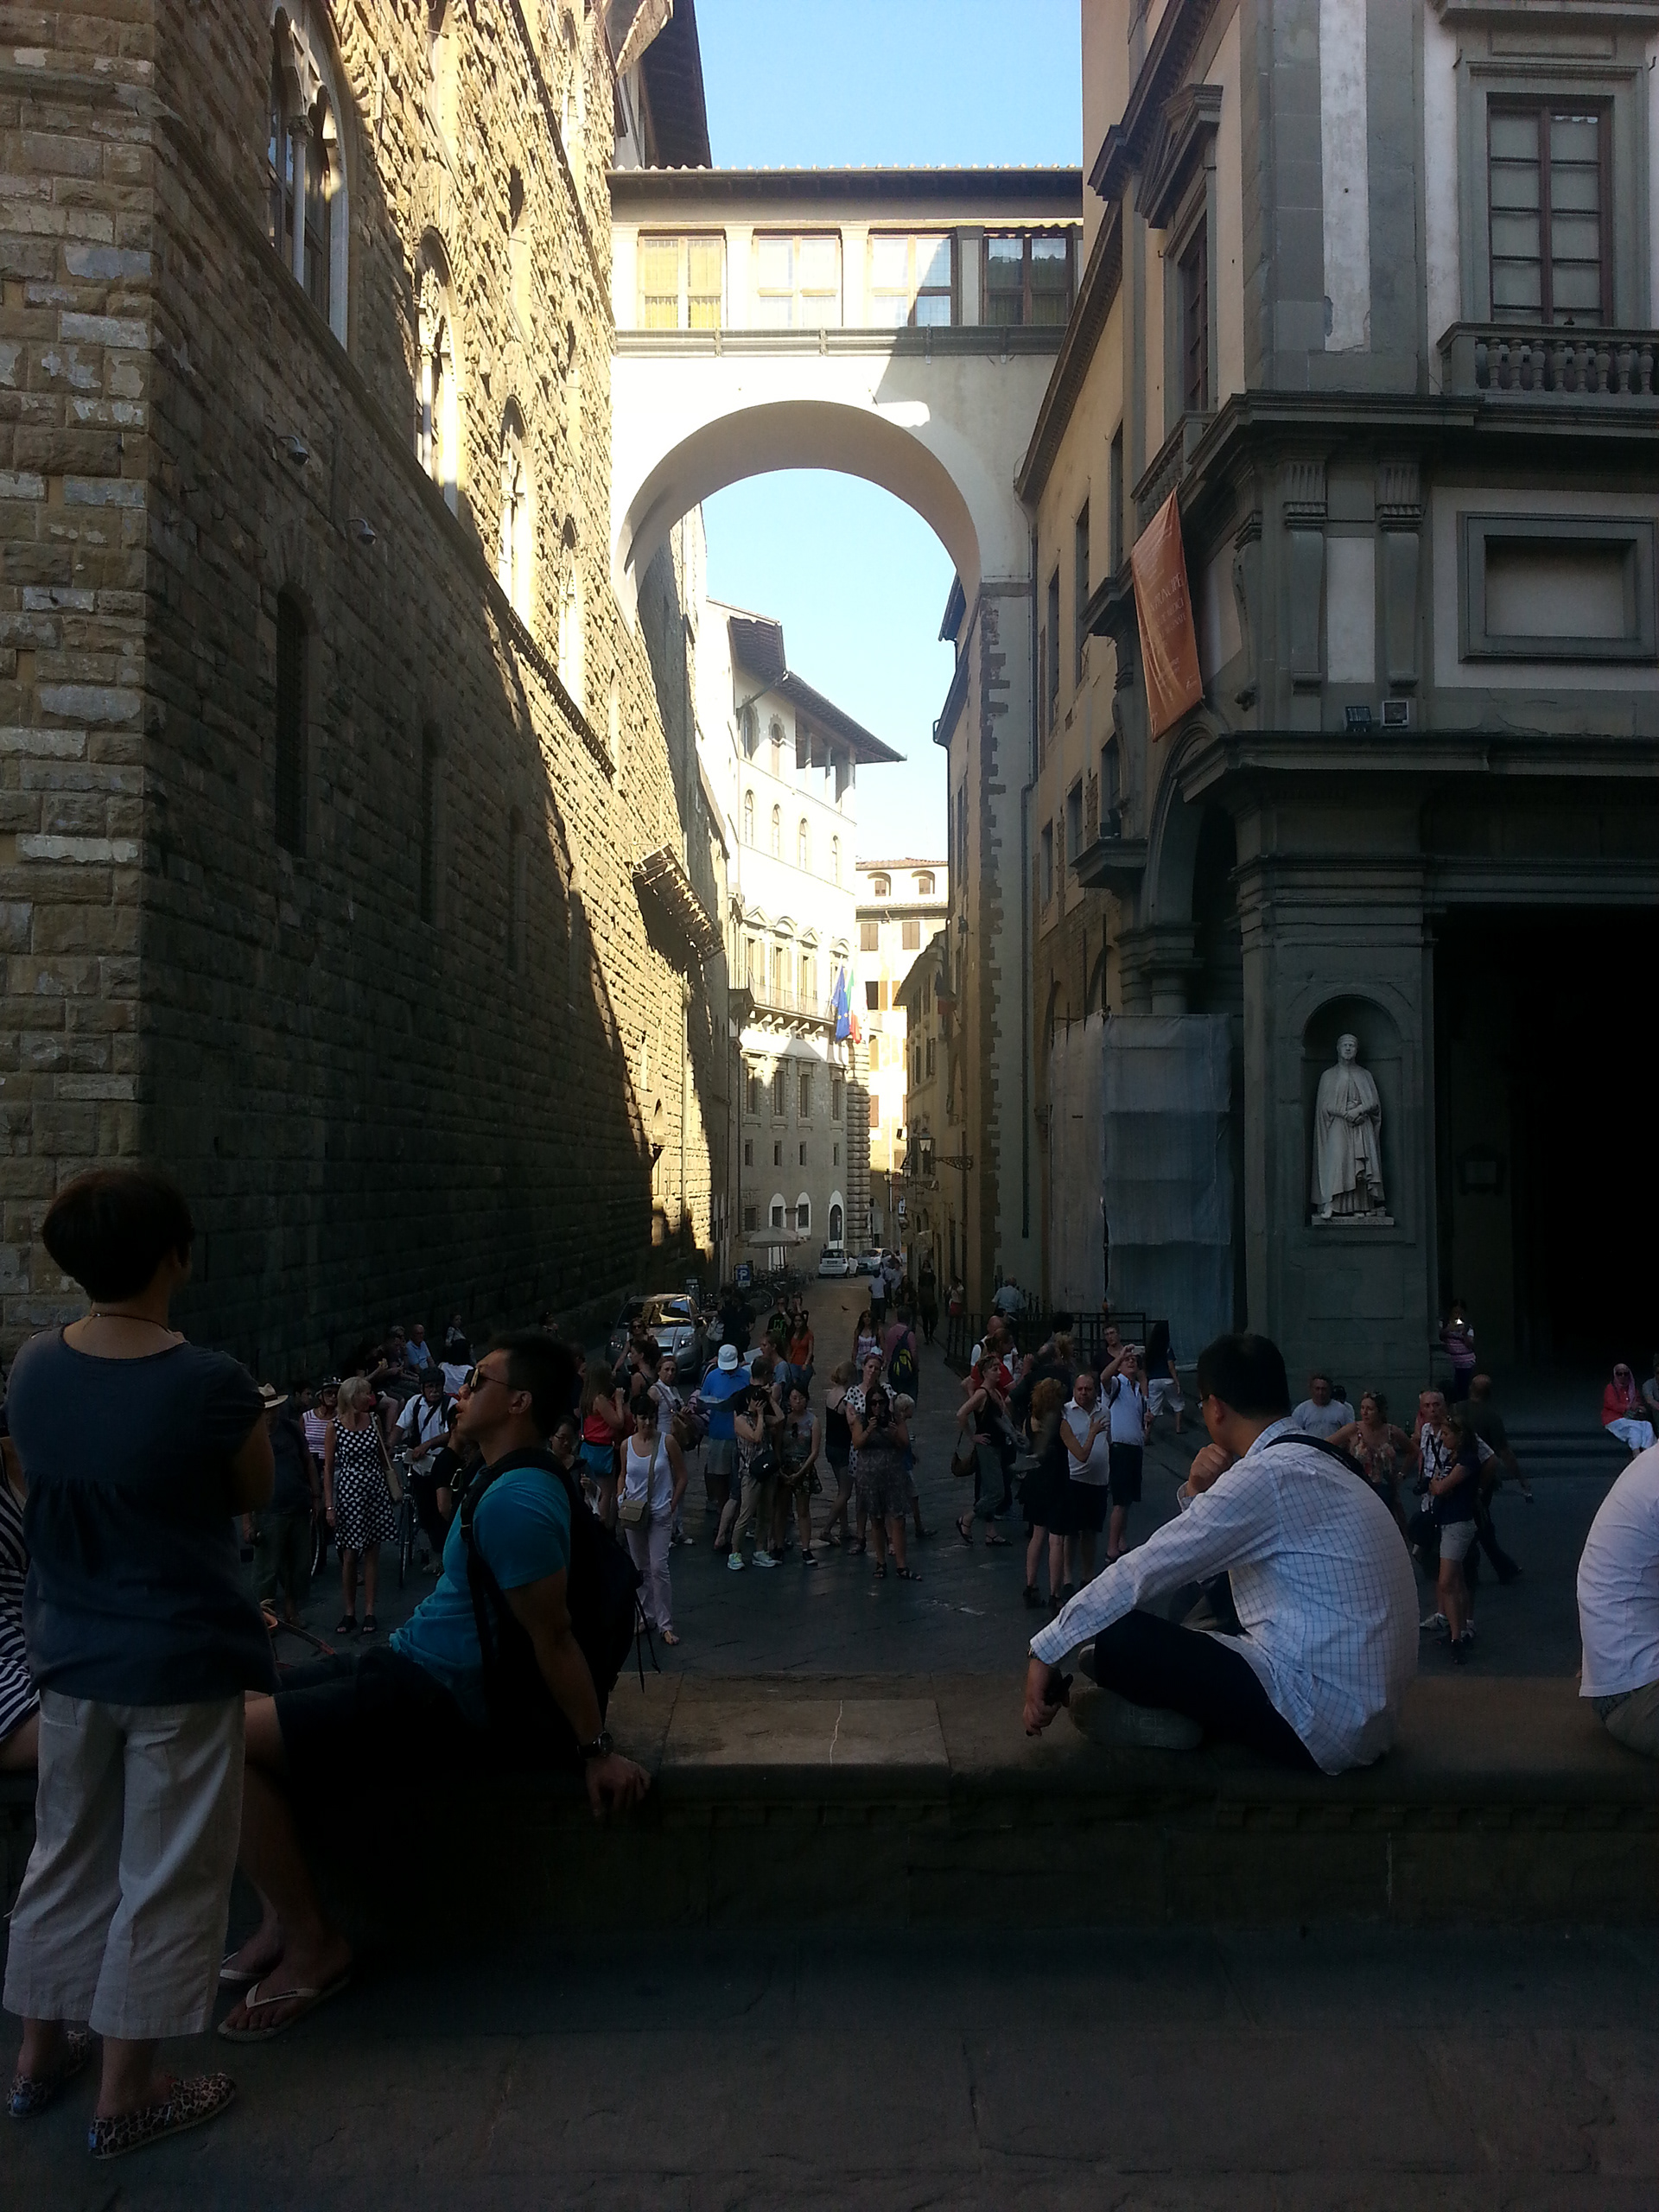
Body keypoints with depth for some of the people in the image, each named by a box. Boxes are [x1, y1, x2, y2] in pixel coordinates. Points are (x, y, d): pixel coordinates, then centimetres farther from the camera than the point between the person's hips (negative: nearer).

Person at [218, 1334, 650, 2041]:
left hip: (444, 1701, -11)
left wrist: (595, 1751, -21)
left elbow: (553, 1638, -23)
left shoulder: (514, 1502, -24)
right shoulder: (505, 1480, 10)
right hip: (415, 1664, 11)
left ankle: (313, 1944, -3)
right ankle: (279, 1918, 14)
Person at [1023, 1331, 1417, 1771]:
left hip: (1317, 1726, -10)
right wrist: (1197, 1493, 4)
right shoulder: (1314, 1467, 14)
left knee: (1111, 1632, -13)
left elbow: (1143, 1569, -15)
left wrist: (1046, 1651, -7)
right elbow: (1202, 1562, 23)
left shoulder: (1267, 1474, -16)